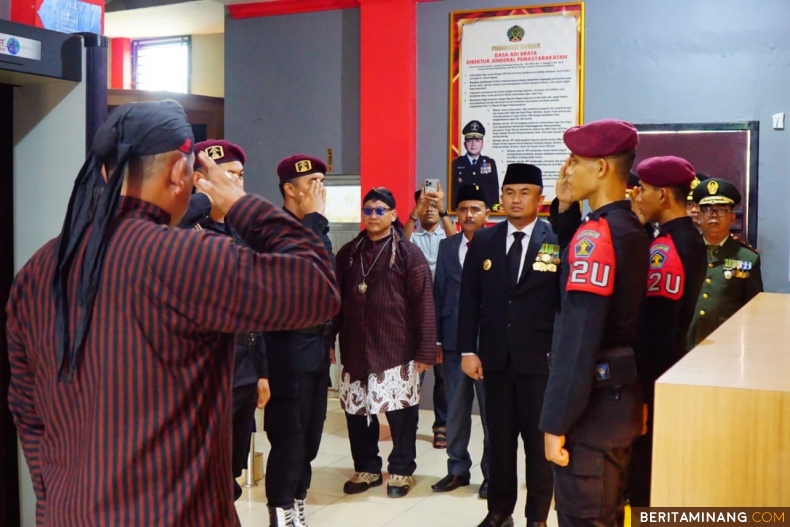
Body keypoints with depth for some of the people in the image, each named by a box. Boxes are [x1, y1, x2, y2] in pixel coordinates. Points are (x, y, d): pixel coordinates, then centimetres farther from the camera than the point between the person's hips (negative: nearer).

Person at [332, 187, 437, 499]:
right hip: (355, 349, 4)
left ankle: (401, 471, 20)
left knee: (400, 413, 2)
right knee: (357, 412, 9)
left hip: (396, 350, -4)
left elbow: (423, 305, -6)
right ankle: (366, 469, 26)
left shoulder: (409, 253, -2)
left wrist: (425, 350, -11)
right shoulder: (348, 253, 10)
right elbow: (336, 300, 12)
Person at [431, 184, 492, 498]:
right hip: (454, 340, 4)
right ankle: (458, 469, 26)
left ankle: (491, 473, 20)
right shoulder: (447, 247, 9)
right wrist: (435, 338, 4)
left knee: (490, 410, 7)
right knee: (455, 408, 13)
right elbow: (438, 293, 7)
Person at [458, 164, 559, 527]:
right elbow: (469, 299, 5)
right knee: (499, 438, 12)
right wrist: (468, 350, 0)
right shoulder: (483, 241, 6)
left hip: (541, 358, -2)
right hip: (495, 357, 3)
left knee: (539, 439, 8)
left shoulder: (557, 240, -4)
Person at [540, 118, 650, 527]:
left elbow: (577, 338, -24)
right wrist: (564, 206, 10)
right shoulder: (631, 228, 7)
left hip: (593, 401, -9)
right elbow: (577, 262, 24)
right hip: (620, 395, 9)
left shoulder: (595, 234, -20)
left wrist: (555, 422, -20)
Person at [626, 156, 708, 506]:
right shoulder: (691, 240, 9)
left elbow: (655, 326, -23)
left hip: (653, 376, -10)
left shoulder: (664, 249, -21)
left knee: (644, 464, 1)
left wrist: (639, 390, -19)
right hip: (670, 368, 10)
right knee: (662, 463, 19)